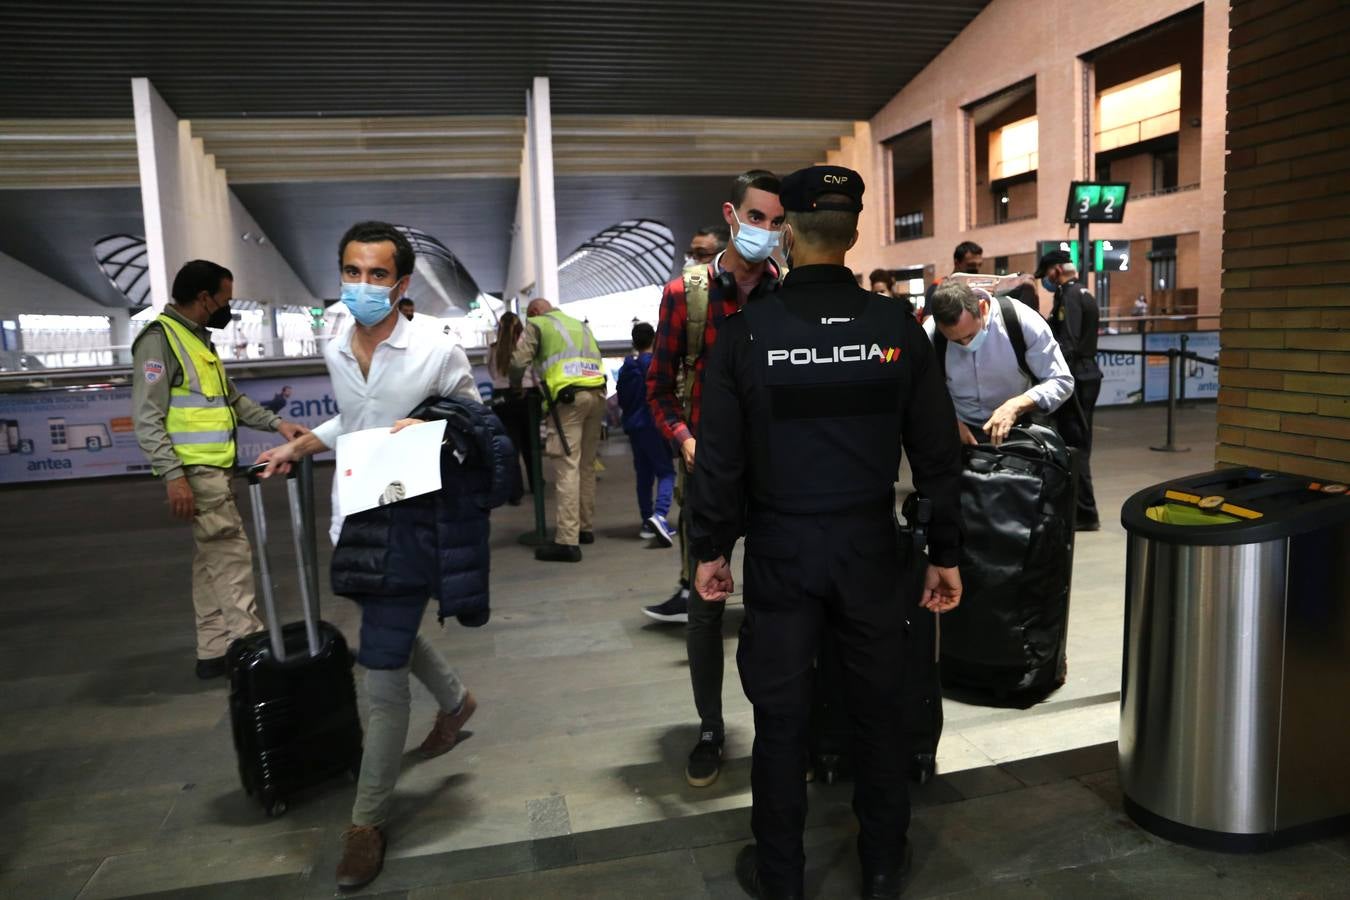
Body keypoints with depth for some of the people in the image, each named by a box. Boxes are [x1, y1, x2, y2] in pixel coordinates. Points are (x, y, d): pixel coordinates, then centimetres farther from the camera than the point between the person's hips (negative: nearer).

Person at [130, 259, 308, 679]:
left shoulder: (198, 339, 17)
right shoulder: (160, 339, -12)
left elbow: (232, 399, 22)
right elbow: (148, 418, -18)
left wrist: (276, 422, 10)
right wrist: (173, 475, -24)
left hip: (213, 469, 10)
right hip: (193, 471, -10)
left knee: (213, 557, 11)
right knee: (231, 552, -7)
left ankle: (215, 652, 18)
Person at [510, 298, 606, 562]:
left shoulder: (537, 325, 11)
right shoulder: (579, 325, 31)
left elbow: (519, 361, 1)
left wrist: (515, 387, 17)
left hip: (569, 395, -6)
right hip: (597, 392, 6)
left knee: (568, 466, -10)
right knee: (587, 464, 15)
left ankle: (567, 541, -14)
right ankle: (584, 528, 23)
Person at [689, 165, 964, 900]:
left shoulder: (745, 332, -10)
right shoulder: (897, 328, -5)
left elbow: (719, 458, -6)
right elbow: (937, 454, -1)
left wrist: (710, 548, 6)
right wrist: (945, 553, 8)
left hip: (779, 549, -1)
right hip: (869, 544, 2)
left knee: (781, 714, 12)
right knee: (877, 706, 17)